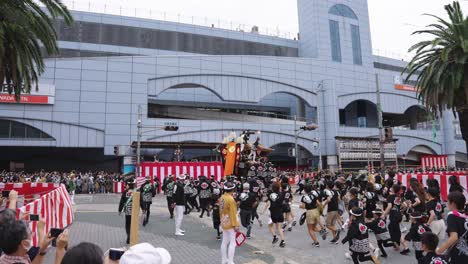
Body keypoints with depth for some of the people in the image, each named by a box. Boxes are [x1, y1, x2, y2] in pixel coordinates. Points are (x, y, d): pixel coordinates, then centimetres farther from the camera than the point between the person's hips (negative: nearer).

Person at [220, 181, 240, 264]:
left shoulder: (222, 197, 2)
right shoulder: (231, 199, -22)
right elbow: (232, 213, -21)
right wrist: (235, 225, -16)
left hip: (224, 223, 8)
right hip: (230, 224, -8)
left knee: (224, 242, 15)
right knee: (232, 243, -1)